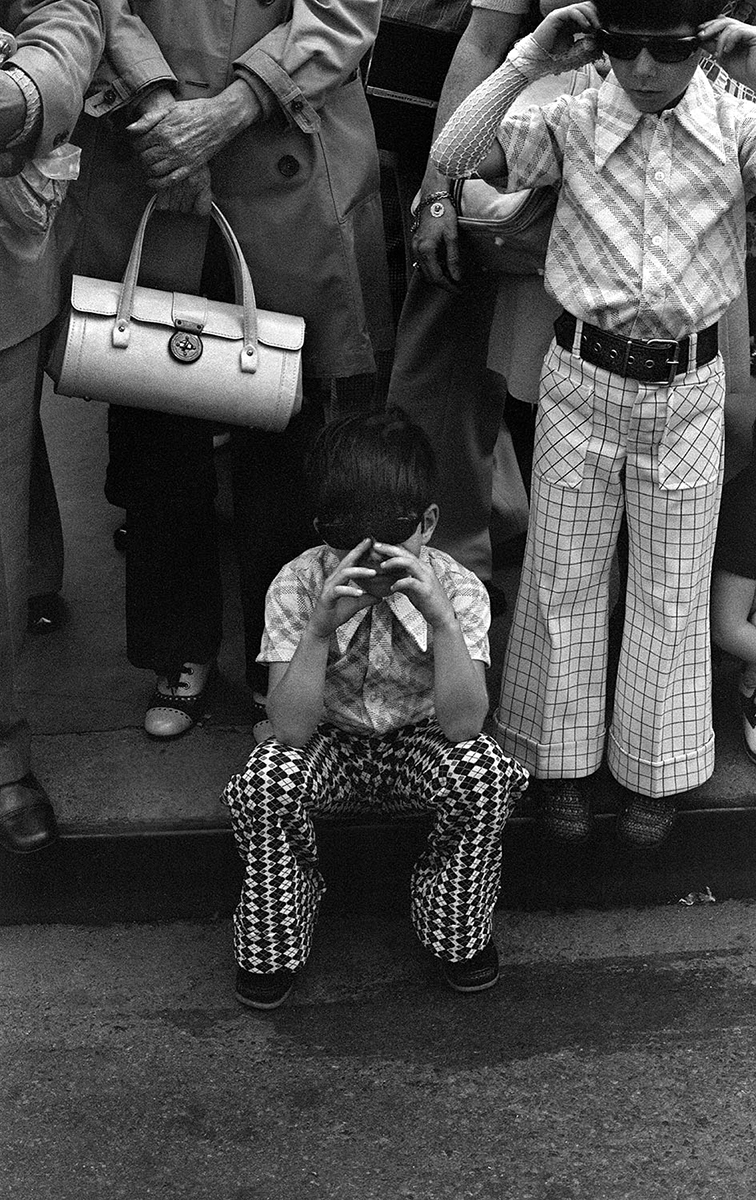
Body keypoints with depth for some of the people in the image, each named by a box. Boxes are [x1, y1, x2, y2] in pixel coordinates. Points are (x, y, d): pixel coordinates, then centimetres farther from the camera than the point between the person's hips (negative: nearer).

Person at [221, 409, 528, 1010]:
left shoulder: (457, 588, -18)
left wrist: (442, 618, -40)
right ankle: (273, 942, -3)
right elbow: (291, 729, -25)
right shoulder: (299, 586, -19)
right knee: (265, 780, -30)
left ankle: (460, 929, -2)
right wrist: (320, 627, -39)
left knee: (484, 772, -30)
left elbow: (462, 725, -27)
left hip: (421, 742, 0)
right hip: (332, 745, 0)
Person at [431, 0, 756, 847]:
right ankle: (563, 761, 28)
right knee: (562, 579, 10)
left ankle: (654, 772, 29)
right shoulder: (573, 125, -6)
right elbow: (453, 158, -13)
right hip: (581, 377, 0)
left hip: (687, 387, 0)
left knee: (671, 588, 11)